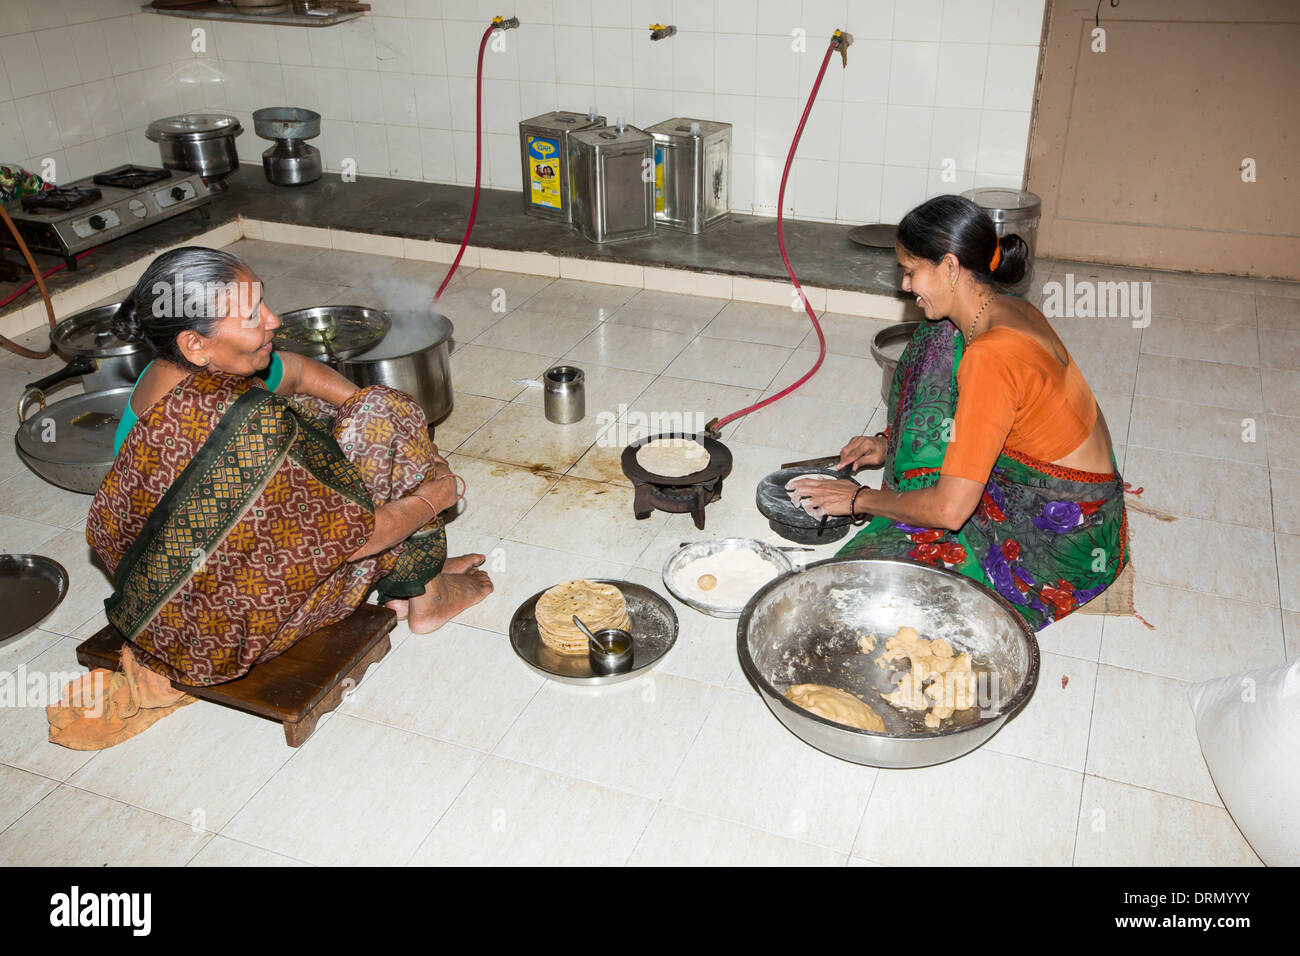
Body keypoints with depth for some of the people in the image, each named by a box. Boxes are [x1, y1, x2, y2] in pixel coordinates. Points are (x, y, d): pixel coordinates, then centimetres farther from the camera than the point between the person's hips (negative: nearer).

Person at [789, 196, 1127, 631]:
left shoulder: (991, 356, -31)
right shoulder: (1010, 311, -2)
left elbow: (950, 509, -29)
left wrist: (859, 499, -13)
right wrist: (890, 442, 9)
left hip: (1062, 538, -9)